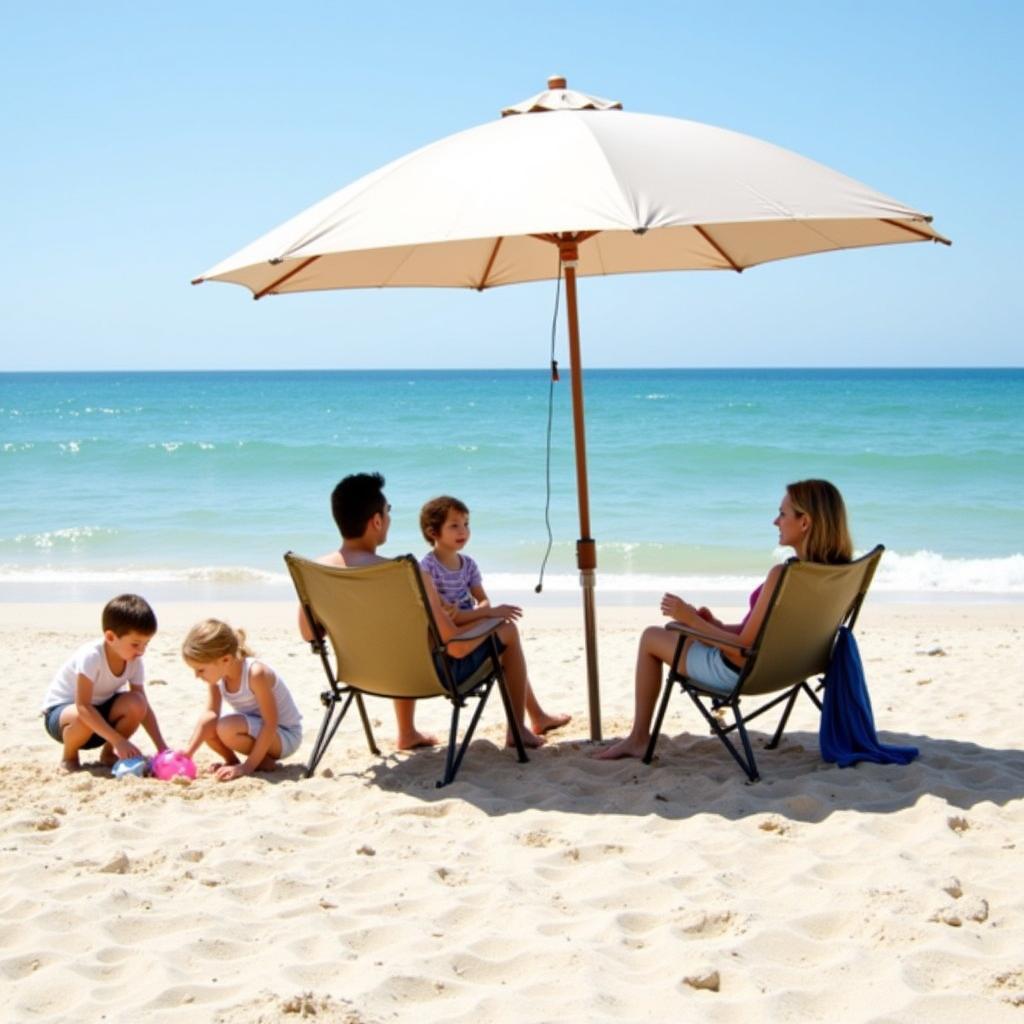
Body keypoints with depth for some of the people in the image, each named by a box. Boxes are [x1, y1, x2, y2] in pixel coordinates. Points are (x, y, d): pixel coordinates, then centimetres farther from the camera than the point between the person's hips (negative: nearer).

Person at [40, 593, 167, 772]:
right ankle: (68, 756, -6)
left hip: (101, 710, 5)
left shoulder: (135, 662, -12)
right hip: (61, 709, -5)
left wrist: (161, 747, -18)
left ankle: (108, 754, 1)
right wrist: (119, 740, -41)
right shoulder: (90, 656, -31)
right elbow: (83, 706, -36)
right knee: (83, 719, -40)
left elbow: (143, 707, -7)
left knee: (135, 703, -24)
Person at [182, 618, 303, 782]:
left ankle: (265, 762, -9)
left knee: (227, 728, -31)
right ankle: (232, 760, 8)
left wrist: (247, 766, -29)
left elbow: (271, 724, -28)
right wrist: (188, 752, -24)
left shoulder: (256, 673, -30)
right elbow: (210, 714, -12)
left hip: (285, 737, -7)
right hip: (256, 730, 7)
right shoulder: (217, 673, -8)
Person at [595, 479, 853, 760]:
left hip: (742, 671, -8)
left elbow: (742, 651, -27)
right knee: (680, 630, 30)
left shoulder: (782, 576, -33)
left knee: (650, 637, 15)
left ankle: (639, 739, 25)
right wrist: (717, 626, 11)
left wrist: (691, 619, -15)